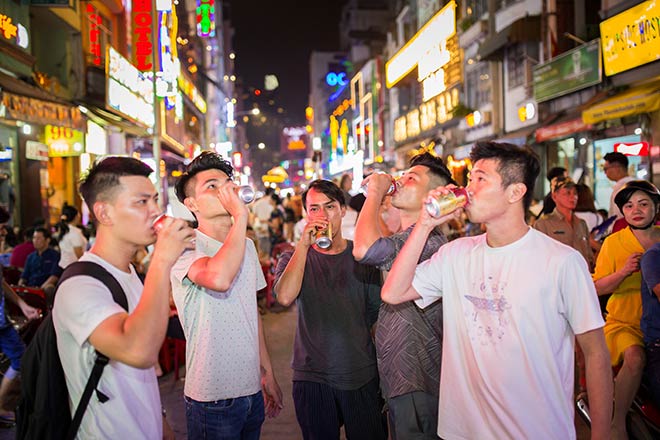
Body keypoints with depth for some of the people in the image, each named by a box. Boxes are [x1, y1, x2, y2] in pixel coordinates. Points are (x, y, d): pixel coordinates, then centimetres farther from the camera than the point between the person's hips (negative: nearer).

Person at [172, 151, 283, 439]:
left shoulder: (247, 246, 9)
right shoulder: (186, 247, -15)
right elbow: (219, 279, -38)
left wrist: (268, 374, 16)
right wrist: (240, 216, -28)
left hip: (252, 391, 7)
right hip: (212, 397, -7)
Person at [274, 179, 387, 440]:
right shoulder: (292, 259, 3)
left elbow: (378, 312, 7)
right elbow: (285, 297, -18)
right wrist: (304, 244, -19)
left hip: (362, 377, 1)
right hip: (312, 378, 0)